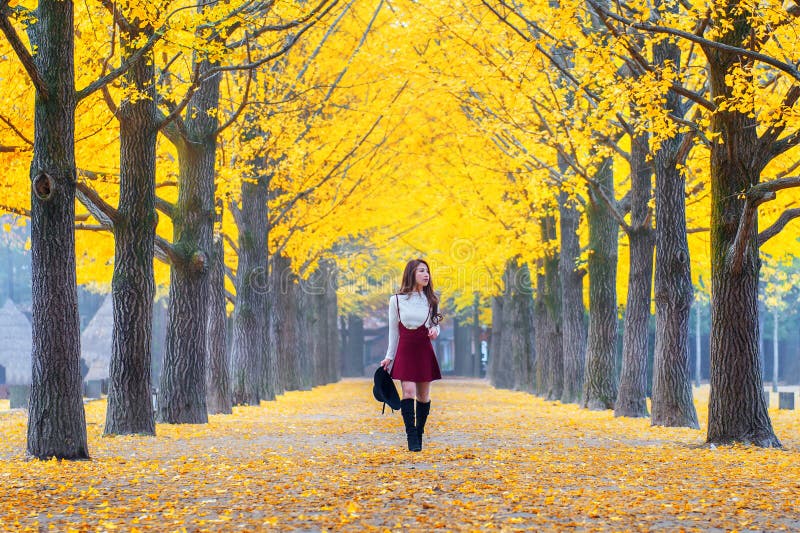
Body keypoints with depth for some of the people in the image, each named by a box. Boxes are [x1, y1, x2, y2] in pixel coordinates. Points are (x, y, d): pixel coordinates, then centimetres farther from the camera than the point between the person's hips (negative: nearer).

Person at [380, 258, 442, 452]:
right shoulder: (397, 300, 1)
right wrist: (389, 357, 4)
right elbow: (393, 331, 6)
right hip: (405, 350, -2)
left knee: (423, 395, 4)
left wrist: (435, 331, -9)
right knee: (408, 391, -15)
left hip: (425, 350, 2)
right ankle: (412, 437, -16)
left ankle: (419, 434, 16)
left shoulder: (431, 300, 7)